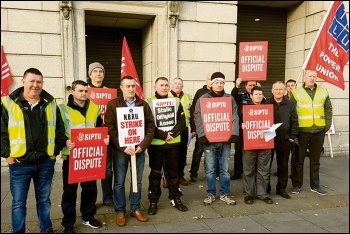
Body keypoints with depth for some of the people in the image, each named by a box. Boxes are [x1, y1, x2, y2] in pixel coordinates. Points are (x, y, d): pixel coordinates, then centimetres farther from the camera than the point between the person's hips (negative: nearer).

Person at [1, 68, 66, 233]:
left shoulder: (51, 104, 5)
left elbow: (60, 130, 9)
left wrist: (55, 151, 3)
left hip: (46, 162, 2)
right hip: (19, 163, -2)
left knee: (44, 200, 16)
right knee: (18, 202, 9)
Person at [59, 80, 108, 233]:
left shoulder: (94, 108, 8)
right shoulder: (63, 109, -5)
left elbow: (100, 129, 16)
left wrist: (104, 138, -3)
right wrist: (65, 142, -25)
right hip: (71, 154, -4)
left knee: (90, 187, 14)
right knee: (70, 189, 5)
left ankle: (88, 217, 32)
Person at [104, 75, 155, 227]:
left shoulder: (143, 105, 5)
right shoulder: (113, 105, -3)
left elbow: (150, 126, 3)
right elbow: (110, 128, -8)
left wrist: (143, 145, -9)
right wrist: (123, 147, -16)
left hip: (139, 149, 3)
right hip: (120, 150, -2)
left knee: (137, 181, 12)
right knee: (119, 182, 6)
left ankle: (135, 209, 27)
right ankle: (120, 211, 21)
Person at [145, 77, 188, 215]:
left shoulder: (176, 101, 6)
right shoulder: (148, 103, -4)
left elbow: (182, 121, 0)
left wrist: (173, 133, -15)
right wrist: (163, 135, -17)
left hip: (174, 143, 3)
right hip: (156, 144, -3)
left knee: (174, 172, 13)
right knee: (155, 173, 7)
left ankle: (176, 199, 27)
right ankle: (153, 201, 19)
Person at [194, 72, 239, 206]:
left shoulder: (230, 98, 10)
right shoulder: (203, 98, 3)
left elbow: (235, 118, 5)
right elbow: (198, 118, -4)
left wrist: (234, 134, -9)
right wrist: (202, 135, -14)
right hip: (209, 140, -2)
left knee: (225, 169, 9)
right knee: (210, 169, 5)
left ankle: (225, 194, 20)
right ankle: (211, 194, 18)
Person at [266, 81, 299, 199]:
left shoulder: (290, 104, 6)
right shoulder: (266, 103, 1)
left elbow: (294, 122, 6)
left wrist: (293, 137, -1)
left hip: (285, 139, 2)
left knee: (283, 165, 10)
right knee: (266, 164, 4)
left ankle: (281, 188, 23)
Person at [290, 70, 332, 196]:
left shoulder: (323, 92, 10)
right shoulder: (296, 92, 0)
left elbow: (328, 110, 14)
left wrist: (327, 125, 4)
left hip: (319, 131, 3)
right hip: (302, 131, -3)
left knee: (315, 159, 12)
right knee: (299, 159, 4)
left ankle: (315, 185, 22)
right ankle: (297, 184, 16)